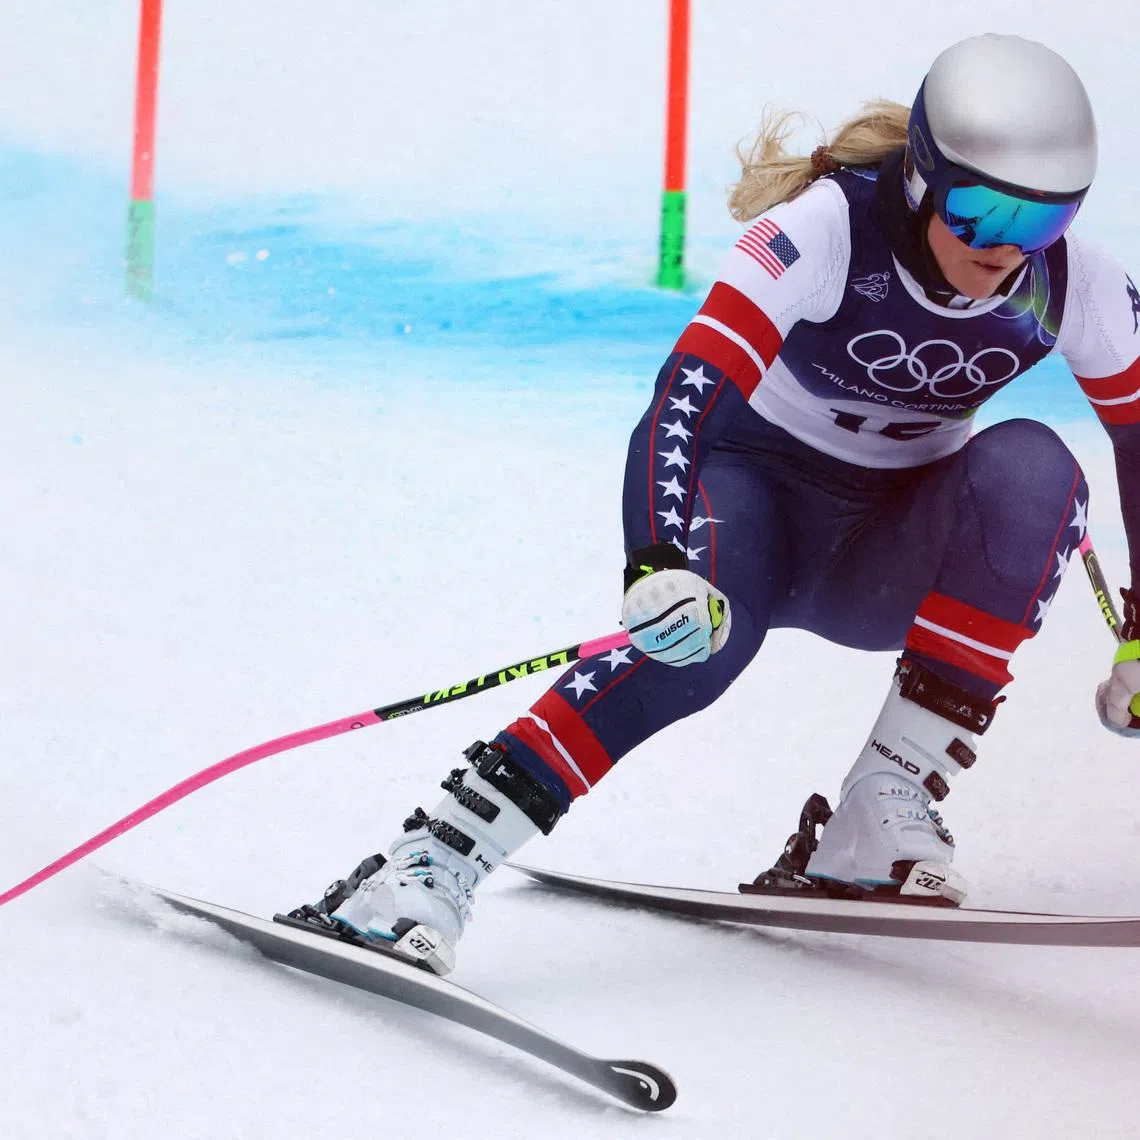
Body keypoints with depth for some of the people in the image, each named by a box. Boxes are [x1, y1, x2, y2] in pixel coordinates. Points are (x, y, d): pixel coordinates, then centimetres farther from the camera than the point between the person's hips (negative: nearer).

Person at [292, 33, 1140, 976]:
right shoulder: (829, 228, -25)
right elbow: (690, 391, -36)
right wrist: (664, 562, -52)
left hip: (893, 547, 4)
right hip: (755, 483, -4)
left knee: (1031, 469, -28)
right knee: (701, 632, -37)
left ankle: (891, 804, -25)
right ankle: (432, 863, -37)